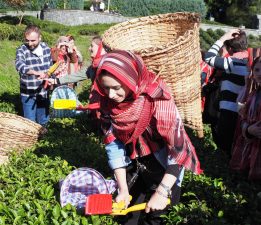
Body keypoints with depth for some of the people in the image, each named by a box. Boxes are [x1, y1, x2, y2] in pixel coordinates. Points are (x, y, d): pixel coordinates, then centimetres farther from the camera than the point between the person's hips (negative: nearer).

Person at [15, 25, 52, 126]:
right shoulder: (21, 50, -16)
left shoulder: (46, 48, 0)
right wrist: (36, 73, -52)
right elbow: (19, 65, -38)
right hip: (28, 94, -5)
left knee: (43, 121, 20)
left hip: (44, 92, 5)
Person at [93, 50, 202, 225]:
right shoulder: (108, 101, -16)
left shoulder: (157, 99, -31)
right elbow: (113, 144, -11)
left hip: (162, 166, -4)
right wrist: (123, 189, -16)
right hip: (133, 166, 4)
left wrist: (162, 192, -33)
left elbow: (178, 147, -30)